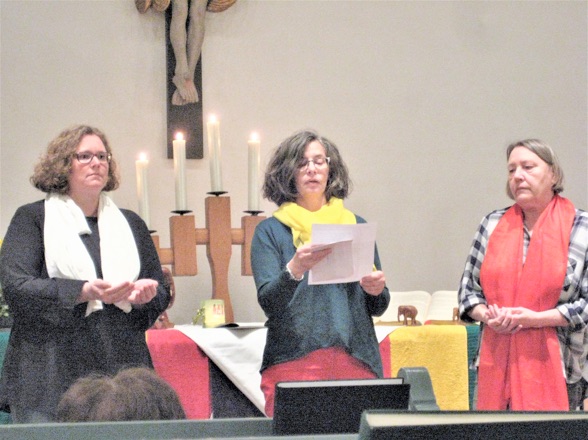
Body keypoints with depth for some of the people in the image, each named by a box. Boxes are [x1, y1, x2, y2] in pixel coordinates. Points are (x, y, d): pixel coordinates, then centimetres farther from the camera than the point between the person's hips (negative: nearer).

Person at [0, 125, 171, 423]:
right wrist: (83, 292, -20)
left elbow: (161, 293, 20)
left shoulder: (130, 223, 19)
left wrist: (144, 294, -5)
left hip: (122, 373, 3)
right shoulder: (32, 219, 6)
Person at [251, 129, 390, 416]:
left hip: (356, 361, 2)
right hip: (292, 360, -2)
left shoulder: (356, 226, 13)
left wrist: (376, 291, -6)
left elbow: (378, 309, 16)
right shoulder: (270, 231, 6)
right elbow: (268, 302, -7)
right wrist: (294, 270, -25)